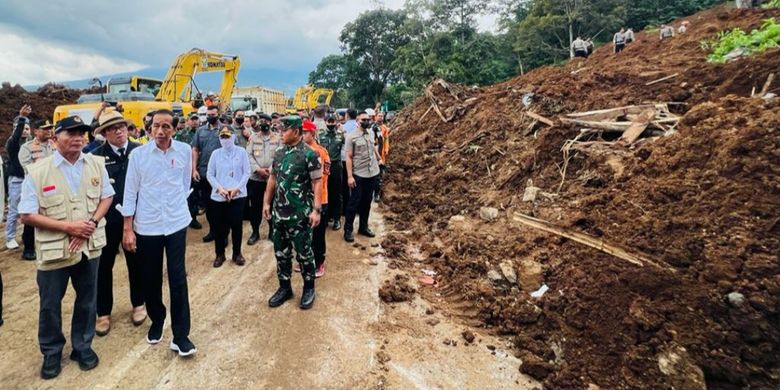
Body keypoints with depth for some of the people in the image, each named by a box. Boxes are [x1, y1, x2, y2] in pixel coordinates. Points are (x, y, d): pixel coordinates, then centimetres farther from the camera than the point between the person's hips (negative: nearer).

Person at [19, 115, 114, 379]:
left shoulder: (96, 164, -2)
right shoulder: (37, 171, -11)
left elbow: (106, 197, 4)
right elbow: (27, 215, -10)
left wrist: (92, 223, -12)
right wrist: (68, 226, -19)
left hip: (89, 246, 2)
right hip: (54, 250, -2)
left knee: (87, 300, 15)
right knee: (50, 305, 13)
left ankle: (82, 346, 35)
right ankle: (51, 352, 35)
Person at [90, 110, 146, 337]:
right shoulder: (95, 156, -4)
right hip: (106, 219, 0)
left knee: (136, 263, 14)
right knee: (103, 266, 11)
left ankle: (138, 304, 34)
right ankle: (103, 313, 28)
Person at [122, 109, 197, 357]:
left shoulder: (185, 151, -3)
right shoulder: (138, 154, -5)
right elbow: (130, 192, -2)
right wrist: (127, 229, -3)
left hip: (176, 224, 0)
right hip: (146, 226, 0)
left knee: (178, 279, -1)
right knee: (150, 279, 13)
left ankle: (180, 336, 8)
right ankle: (156, 322, 36)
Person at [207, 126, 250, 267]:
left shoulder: (241, 152, 1)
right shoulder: (215, 153, 5)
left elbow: (247, 173, -2)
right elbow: (209, 174, 5)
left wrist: (237, 188, -13)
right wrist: (219, 188, -10)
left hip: (238, 195, -1)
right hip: (218, 196, 2)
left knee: (237, 225, 3)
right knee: (219, 226, 7)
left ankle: (237, 253, 20)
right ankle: (220, 254, 23)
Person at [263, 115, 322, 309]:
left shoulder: (309, 154, -12)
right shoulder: (279, 153, 7)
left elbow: (317, 183, -13)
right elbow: (272, 179, 15)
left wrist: (316, 210, -18)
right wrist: (266, 202, 13)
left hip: (300, 214, -6)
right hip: (279, 213, 6)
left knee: (304, 252, 6)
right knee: (281, 252, 14)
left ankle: (309, 288, 24)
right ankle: (284, 287, 30)